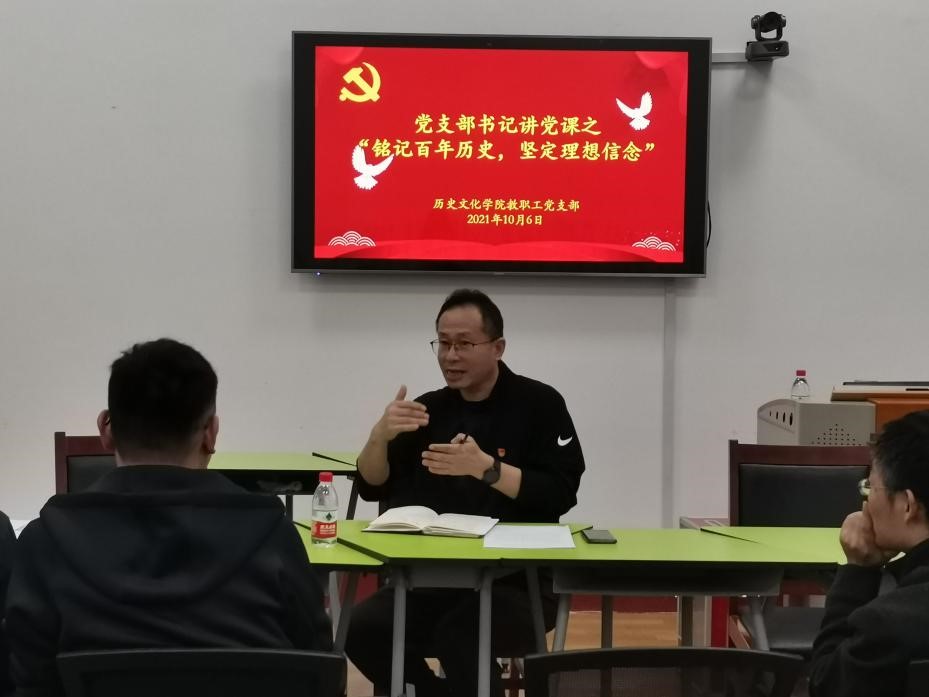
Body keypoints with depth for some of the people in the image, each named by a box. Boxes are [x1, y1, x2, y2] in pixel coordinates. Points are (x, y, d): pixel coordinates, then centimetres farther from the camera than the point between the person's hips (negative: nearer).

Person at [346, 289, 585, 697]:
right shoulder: (431, 408, 12)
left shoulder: (539, 404, -2)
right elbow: (373, 489, 9)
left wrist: (486, 468, -23)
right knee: (363, 630, -23)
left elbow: (561, 494, -12)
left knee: (457, 637, -36)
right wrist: (380, 436, -11)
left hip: (519, 581, -5)